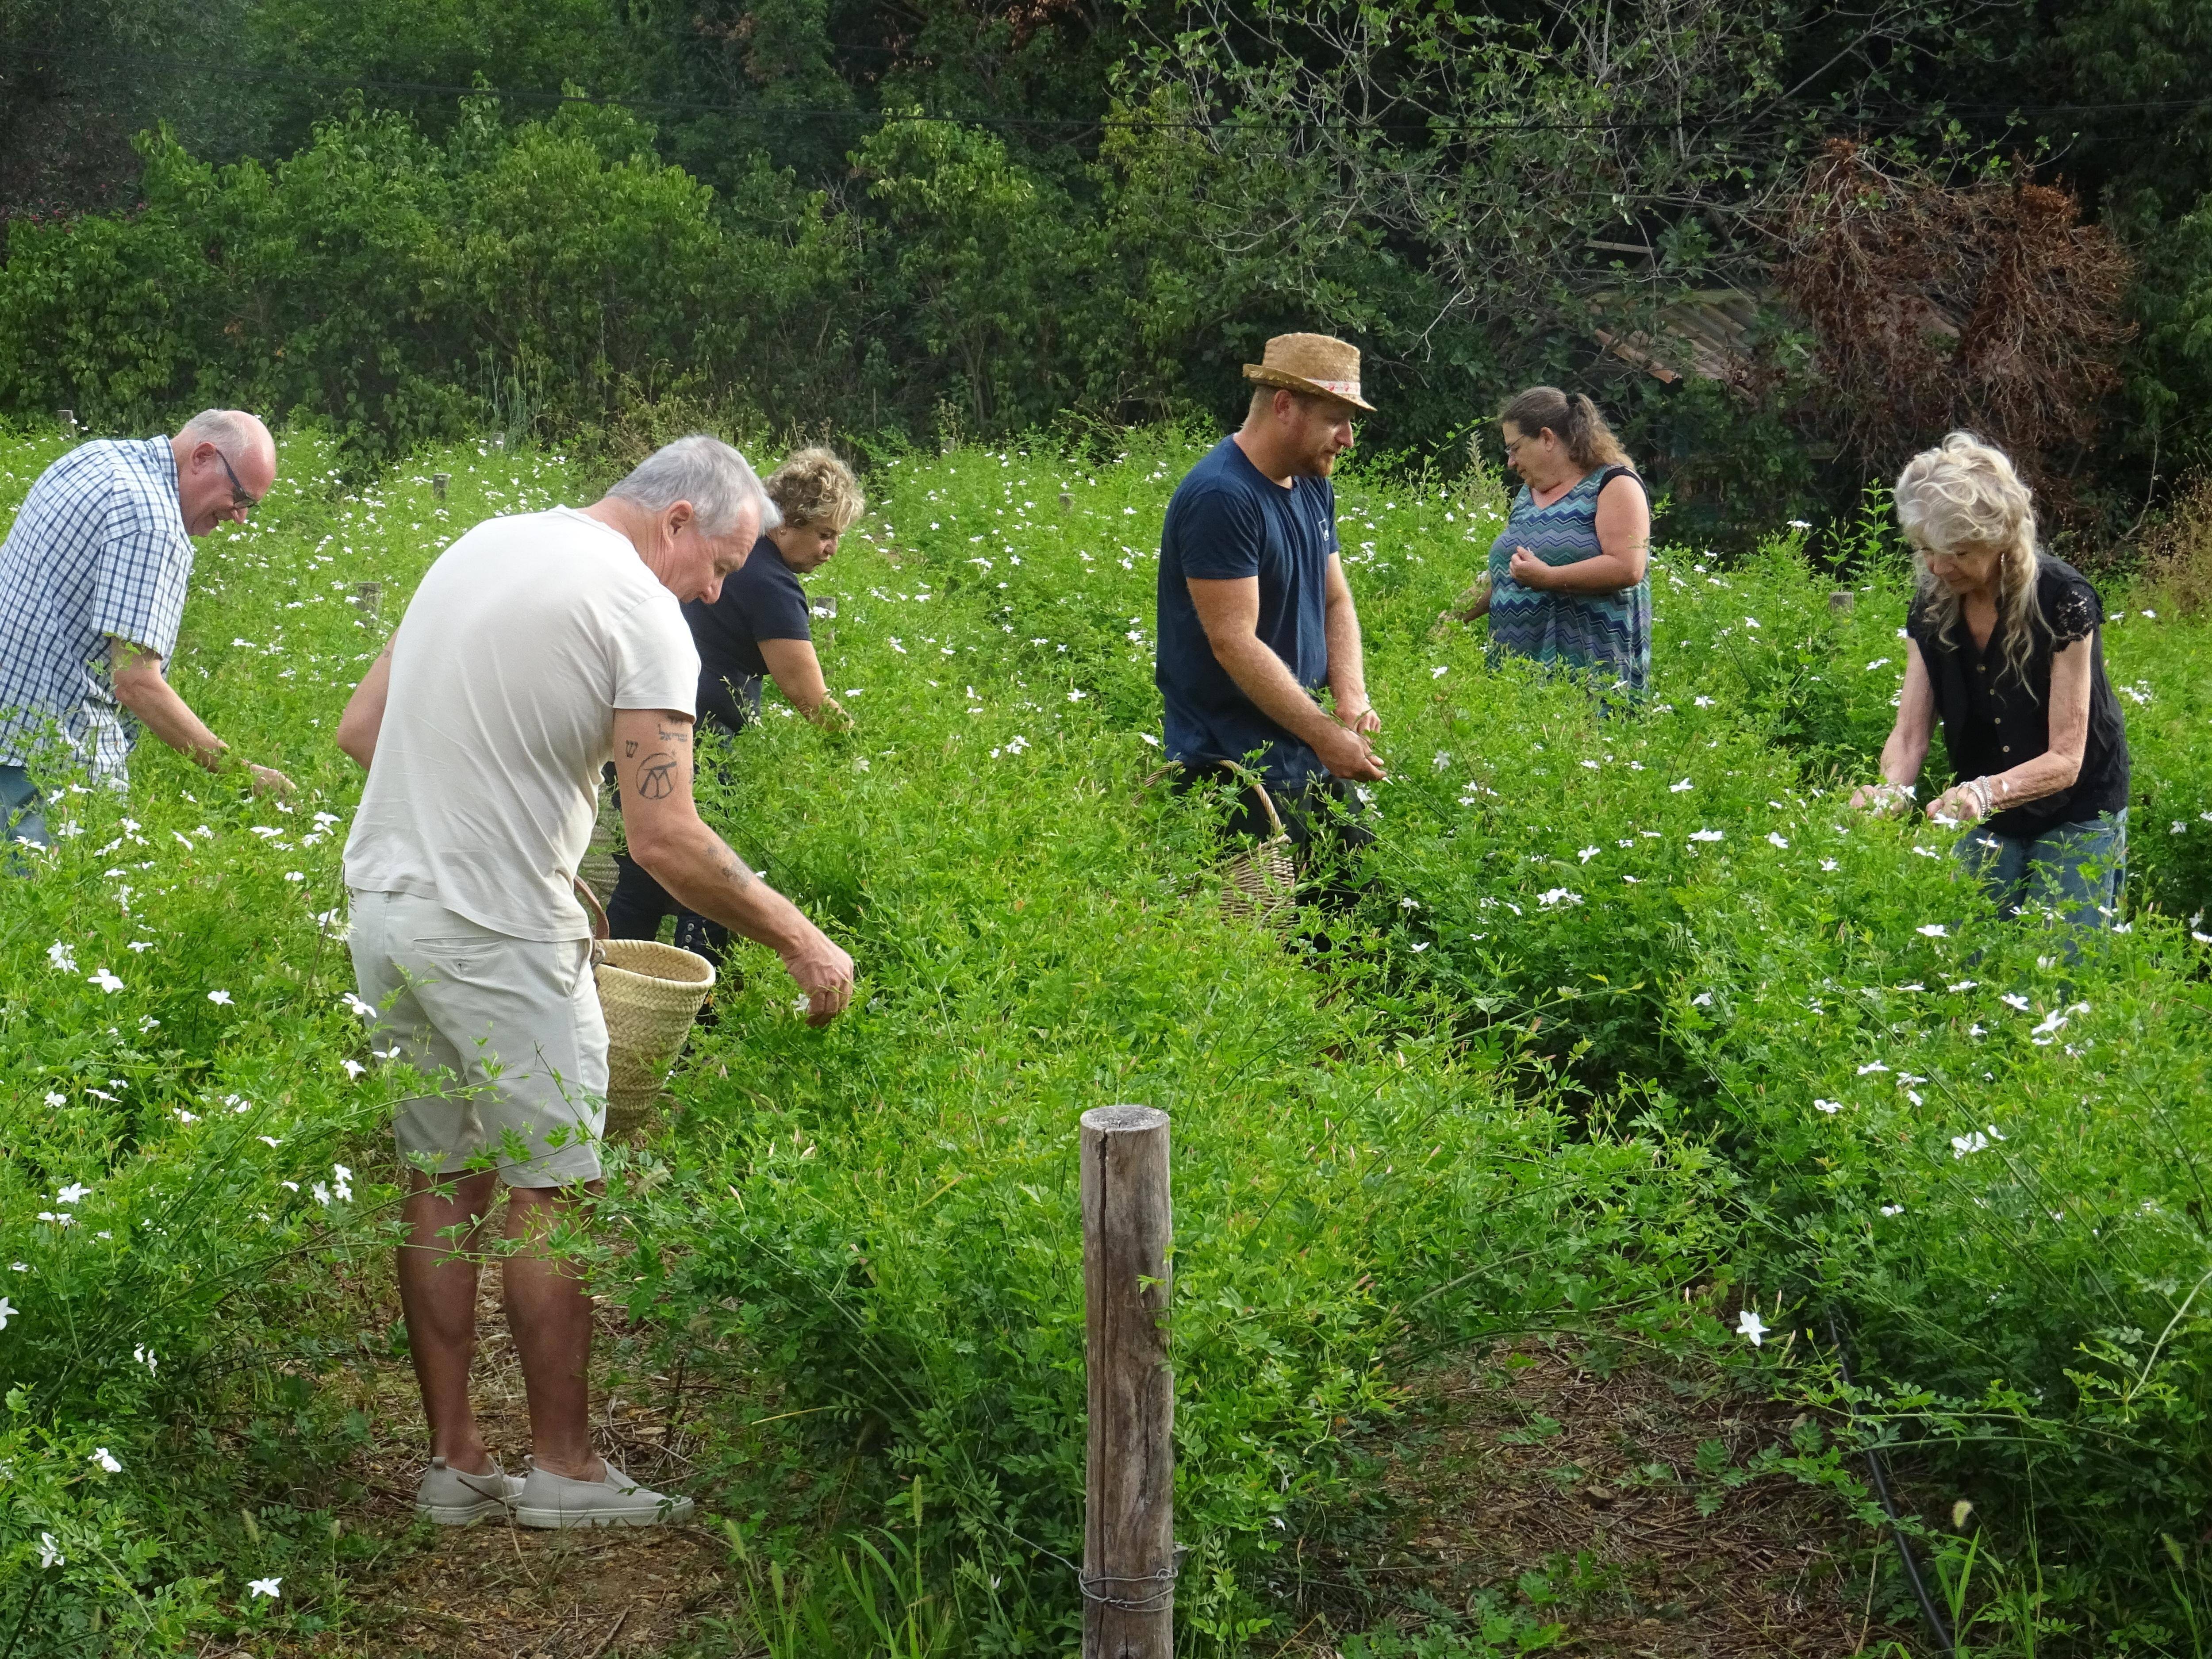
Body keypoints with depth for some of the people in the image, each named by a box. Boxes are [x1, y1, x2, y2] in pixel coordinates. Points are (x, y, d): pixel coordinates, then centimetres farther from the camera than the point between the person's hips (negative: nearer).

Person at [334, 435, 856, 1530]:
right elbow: (665, 843, -18)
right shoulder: (644, 617, -13)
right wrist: (797, 938, -9)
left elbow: (359, 729, 16)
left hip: (383, 902, 8)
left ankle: (454, 1461, 19)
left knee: (439, 1183, 13)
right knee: (549, 1195, 4)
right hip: (500, 936, -8)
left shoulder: (477, 547, 12)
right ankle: (564, 1469, 12)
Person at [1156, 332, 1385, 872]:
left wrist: (1351, 700, -3)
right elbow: (1234, 643, -22)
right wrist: (1327, 736, -20)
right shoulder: (1219, 498, -18)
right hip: (1237, 771, -9)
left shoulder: (1313, 487, 11)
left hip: (1314, 765, 9)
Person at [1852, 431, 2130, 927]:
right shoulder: (1931, 606, -8)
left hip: (2076, 816, -4)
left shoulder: (2064, 600, -23)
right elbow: (1909, 735, -11)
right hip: (1985, 819, 4)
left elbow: (2065, 759, -25)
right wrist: (1890, 792, -34)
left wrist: (1988, 792, -44)